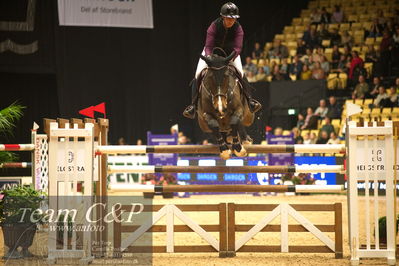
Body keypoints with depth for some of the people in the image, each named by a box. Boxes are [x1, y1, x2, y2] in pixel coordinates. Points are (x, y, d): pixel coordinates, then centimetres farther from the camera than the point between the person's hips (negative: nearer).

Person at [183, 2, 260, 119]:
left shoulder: (238, 29, -24)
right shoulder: (214, 26, -28)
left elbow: (237, 48, -33)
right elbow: (208, 47, -33)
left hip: (231, 53, 1)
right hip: (211, 52, -1)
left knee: (241, 73, -19)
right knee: (198, 75, -15)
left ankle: (249, 100, -13)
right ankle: (193, 105, -12)